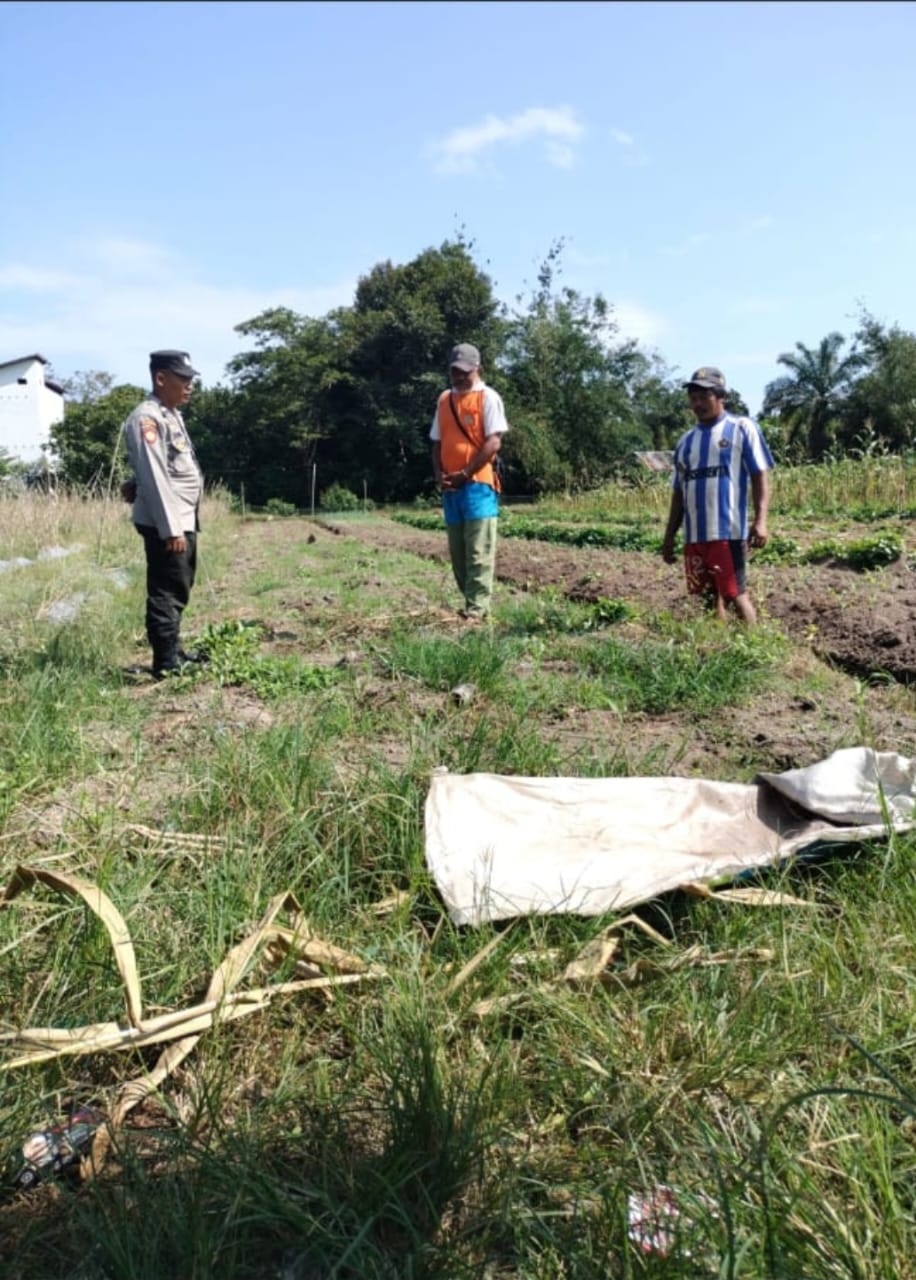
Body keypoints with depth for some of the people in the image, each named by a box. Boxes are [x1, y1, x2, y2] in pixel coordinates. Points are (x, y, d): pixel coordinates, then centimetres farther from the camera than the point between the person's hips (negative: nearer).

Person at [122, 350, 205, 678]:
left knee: (178, 591, 16)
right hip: (165, 522, -10)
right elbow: (154, 476, -20)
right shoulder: (147, 418, -14)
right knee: (166, 593, -5)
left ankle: (174, 651, 27)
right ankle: (165, 663, 1)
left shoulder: (172, 415, 16)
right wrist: (170, 528, -23)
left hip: (184, 518, 10)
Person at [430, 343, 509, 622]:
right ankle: (471, 602, 19)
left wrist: (465, 474, -14)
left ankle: (477, 609, -7)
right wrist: (439, 474, -1)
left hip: (478, 484, -7)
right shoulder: (444, 400, 17)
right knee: (457, 551, 9)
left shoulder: (488, 397, -2)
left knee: (478, 551, -7)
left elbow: (493, 442, -10)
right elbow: (438, 443, 17)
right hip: (450, 487, 7)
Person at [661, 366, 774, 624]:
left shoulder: (743, 428, 1)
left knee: (736, 594, -6)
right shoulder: (685, 441, 15)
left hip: (729, 531, -5)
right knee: (709, 598, 10)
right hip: (694, 535, 6)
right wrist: (669, 536, 15)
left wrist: (760, 520, -16)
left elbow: (760, 475, -4)